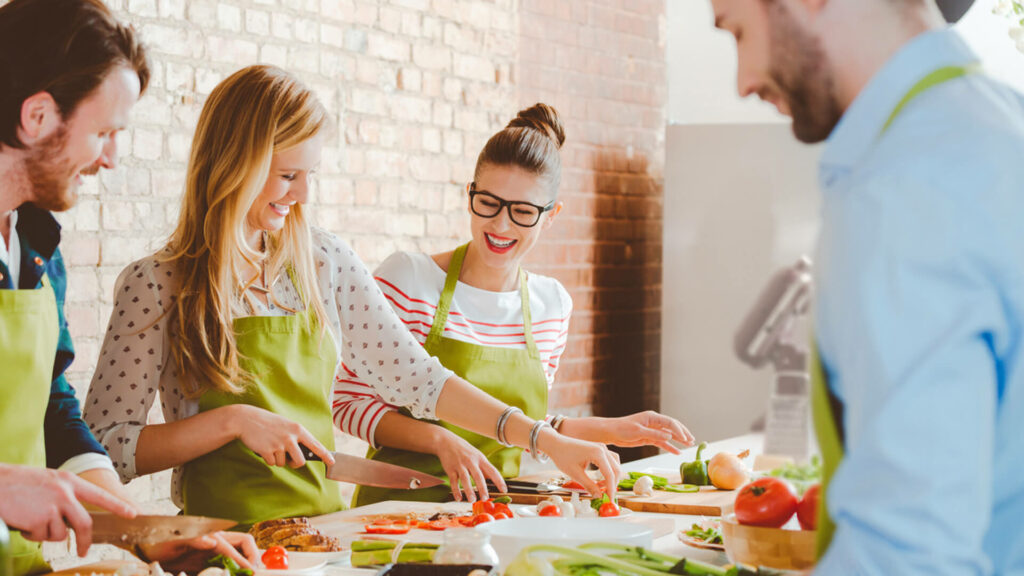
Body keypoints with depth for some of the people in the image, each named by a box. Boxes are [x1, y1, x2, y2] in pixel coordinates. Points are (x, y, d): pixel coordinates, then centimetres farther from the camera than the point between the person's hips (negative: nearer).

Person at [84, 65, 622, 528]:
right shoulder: (156, 284, -5)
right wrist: (232, 420, -15)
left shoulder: (324, 261, 7)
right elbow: (104, 448, -5)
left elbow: (417, 378, 8)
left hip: (324, 521, 4)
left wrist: (546, 440, 1)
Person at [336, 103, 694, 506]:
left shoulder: (553, 304, 8)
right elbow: (349, 403, -6)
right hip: (401, 501, -3)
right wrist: (440, 440, -18)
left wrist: (611, 430, 14)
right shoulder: (407, 278, -7)